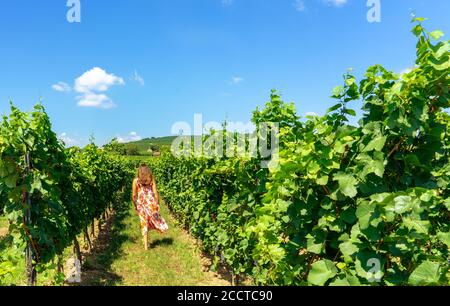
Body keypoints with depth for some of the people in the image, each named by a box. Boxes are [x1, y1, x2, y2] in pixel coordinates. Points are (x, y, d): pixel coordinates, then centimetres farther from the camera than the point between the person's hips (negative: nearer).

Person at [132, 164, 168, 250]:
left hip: (141, 204, 1)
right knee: (156, 218, 22)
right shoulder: (152, 179, -1)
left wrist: (135, 206, 15)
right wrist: (157, 204, 4)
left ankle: (146, 245, 12)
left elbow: (134, 195, 3)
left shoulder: (136, 181, 0)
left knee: (144, 224, 8)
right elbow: (155, 193, -4)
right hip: (151, 203, -1)